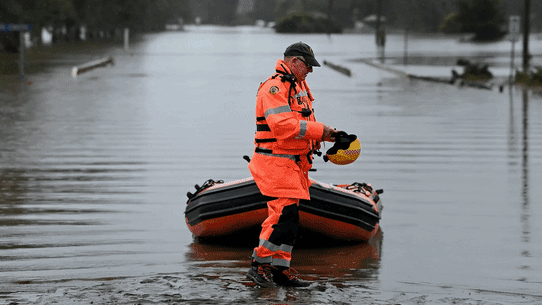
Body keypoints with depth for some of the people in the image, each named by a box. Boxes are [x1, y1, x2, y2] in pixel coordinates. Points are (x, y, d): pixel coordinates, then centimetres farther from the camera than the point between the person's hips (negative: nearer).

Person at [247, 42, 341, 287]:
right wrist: (319, 131, -21)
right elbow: (283, 125, -26)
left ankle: (280, 269, 15)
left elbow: (303, 122, 25)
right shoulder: (274, 87, -14)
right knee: (284, 214, -16)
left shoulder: (299, 87, 19)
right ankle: (259, 265, -8)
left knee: (288, 216, 10)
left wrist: (323, 135, 7)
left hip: (294, 163, 10)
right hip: (275, 163, -10)